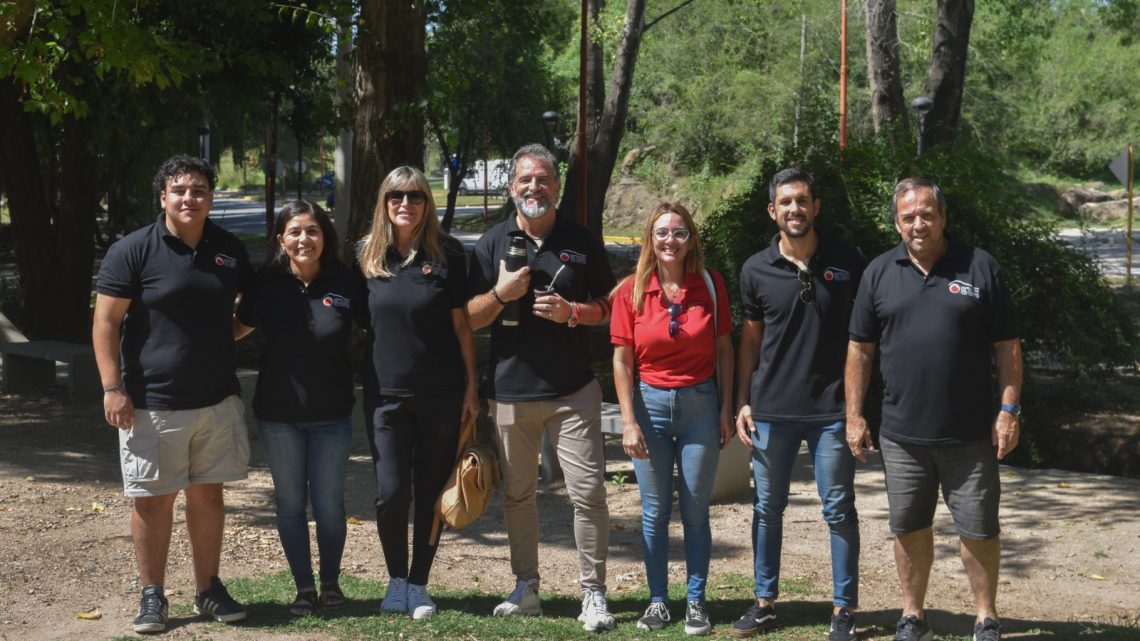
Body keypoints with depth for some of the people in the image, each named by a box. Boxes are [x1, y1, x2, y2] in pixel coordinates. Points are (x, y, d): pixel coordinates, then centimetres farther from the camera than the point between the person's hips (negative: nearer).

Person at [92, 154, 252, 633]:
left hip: (217, 400, 4)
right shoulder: (133, 251, -7)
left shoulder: (229, 249, 6)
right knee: (153, 500, 3)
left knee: (208, 494, 11)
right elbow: (105, 322, -8)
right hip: (152, 403, -4)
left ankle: (208, 589, 23)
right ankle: (152, 596, 16)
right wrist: (112, 388, -14)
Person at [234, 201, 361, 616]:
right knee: (290, 503, 9)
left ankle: (330, 583, 26)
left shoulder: (345, 284, -7)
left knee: (328, 503, 6)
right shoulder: (266, 284, -4)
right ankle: (303, 588, 22)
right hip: (278, 414, 1)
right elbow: (239, 327, 10)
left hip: (331, 415, -1)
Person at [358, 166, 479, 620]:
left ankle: (419, 584, 19)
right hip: (386, 393, 1)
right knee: (391, 493, -3)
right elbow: (358, 321, 9)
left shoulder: (446, 253, -3)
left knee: (431, 493, 6)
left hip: (440, 393, -1)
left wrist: (471, 387, -1)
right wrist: (363, 381, 4)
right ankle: (396, 579, 18)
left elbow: (461, 324, 0)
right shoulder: (368, 254, 3)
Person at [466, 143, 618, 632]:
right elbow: (469, 319, 5)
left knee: (588, 491, -6)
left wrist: (572, 312, -12)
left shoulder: (583, 242, 4)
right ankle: (525, 587, 24)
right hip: (510, 390, 2)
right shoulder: (493, 243, 5)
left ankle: (593, 594, 3)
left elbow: (611, 306, 7)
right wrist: (501, 293, -15)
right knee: (517, 493, 11)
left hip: (572, 390, -1)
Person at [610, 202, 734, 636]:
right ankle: (657, 600, 19)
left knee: (695, 511, 6)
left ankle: (695, 601, 17)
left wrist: (726, 408, 0)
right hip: (650, 404, 0)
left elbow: (724, 349, 3)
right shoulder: (631, 291, -4)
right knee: (655, 511, 7)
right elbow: (622, 360, -2)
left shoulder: (710, 285, -2)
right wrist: (628, 421, -6)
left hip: (700, 404, 0)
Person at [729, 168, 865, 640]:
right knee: (767, 508, 10)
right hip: (771, 410, 2)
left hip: (832, 409, -2)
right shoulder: (756, 270, 1)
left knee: (839, 510, 3)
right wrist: (742, 402, 4)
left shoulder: (847, 262, -2)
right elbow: (750, 339, 9)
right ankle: (765, 602, 22)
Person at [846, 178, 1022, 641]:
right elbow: (860, 348, 7)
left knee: (979, 529, 4)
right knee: (910, 528, 11)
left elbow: (1007, 347, 1)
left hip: (970, 434, -2)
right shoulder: (879, 273, 4)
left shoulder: (980, 268, -1)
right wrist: (854, 416, 3)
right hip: (902, 433, 2)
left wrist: (1009, 410, -5)